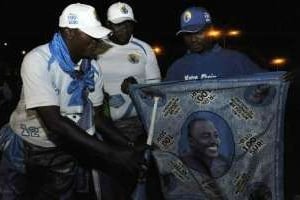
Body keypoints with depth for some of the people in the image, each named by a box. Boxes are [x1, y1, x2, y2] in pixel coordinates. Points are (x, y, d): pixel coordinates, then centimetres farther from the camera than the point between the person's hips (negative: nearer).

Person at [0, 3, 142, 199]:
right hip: (25, 150, -4)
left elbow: (96, 114, 1)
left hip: (66, 153, 4)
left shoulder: (92, 67, -9)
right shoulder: (38, 61, -26)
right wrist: (111, 154, -36)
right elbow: (54, 122, -32)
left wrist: (126, 145, -16)